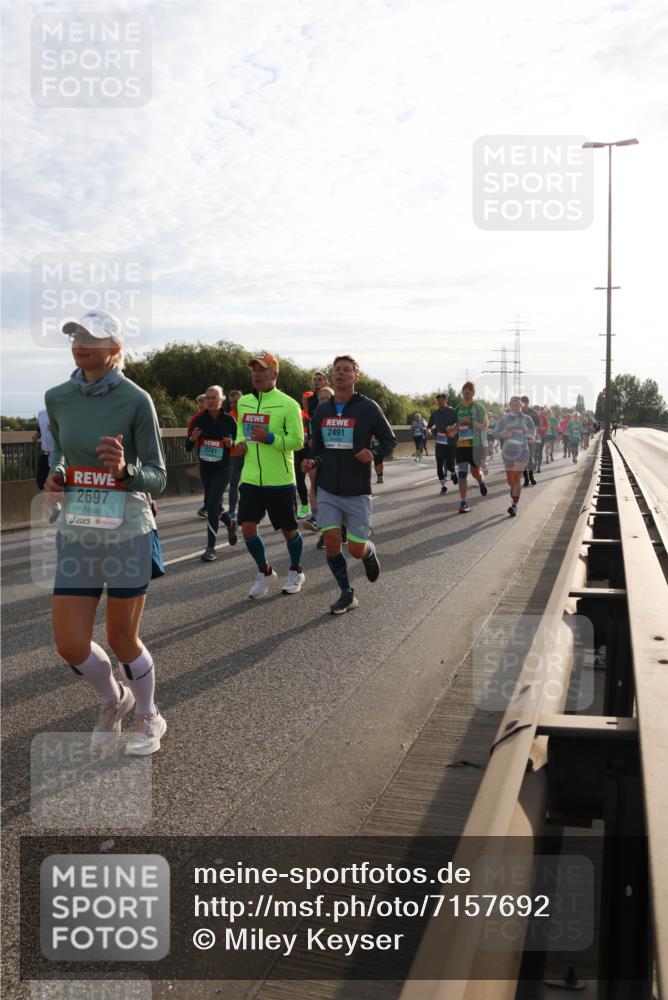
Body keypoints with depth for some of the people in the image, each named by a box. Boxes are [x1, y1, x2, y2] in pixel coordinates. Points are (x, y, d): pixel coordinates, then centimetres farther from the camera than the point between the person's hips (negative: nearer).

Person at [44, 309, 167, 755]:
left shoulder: (135, 400, -12)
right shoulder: (57, 397, 2)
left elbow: (158, 478, -8)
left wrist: (125, 471, -28)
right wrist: (54, 476, 1)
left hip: (127, 532, -4)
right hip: (77, 534, 4)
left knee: (123, 641, 6)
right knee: (71, 644, 3)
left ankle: (149, 716, 34)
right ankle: (113, 699, 36)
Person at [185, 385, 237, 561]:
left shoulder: (228, 420, -8)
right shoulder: (200, 420, -3)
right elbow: (188, 447, -1)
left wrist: (232, 444, -21)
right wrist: (192, 438, -22)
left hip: (222, 468, -4)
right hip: (205, 468, 4)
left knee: (212, 504, -16)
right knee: (212, 504, 15)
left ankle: (211, 548, -11)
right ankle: (230, 524, 47)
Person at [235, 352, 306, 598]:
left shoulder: (288, 404, -10)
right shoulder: (243, 402, 8)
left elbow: (298, 441, -12)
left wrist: (269, 438, -24)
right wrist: (240, 442, 3)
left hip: (280, 481, -4)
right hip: (251, 479, 4)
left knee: (288, 530, 8)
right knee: (248, 528, -3)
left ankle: (296, 572, 33)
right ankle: (264, 572, 20)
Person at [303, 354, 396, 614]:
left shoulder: (368, 408, -5)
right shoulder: (321, 411, 7)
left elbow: (390, 441, 2)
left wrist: (374, 454, -18)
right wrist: (312, 461, -5)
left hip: (357, 491, -3)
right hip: (328, 490, 3)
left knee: (357, 550, -2)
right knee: (331, 541, -6)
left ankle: (370, 552, 36)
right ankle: (346, 594, 12)